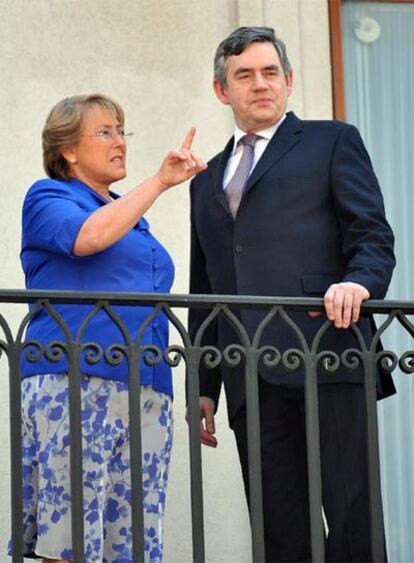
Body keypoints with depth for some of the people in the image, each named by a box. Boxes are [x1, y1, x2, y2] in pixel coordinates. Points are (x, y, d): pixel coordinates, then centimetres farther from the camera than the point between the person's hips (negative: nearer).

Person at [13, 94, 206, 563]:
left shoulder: (133, 219, 27)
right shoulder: (49, 197, 7)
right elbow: (87, 237, -15)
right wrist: (159, 183, -12)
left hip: (148, 395, 7)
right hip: (73, 383, -6)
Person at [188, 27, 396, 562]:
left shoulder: (333, 142, 13)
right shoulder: (207, 180, 26)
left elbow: (372, 234, 3)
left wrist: (360, 280, -20)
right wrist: (203, 386, 17)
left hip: (327, 358, -4)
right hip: (251, 379, 5)